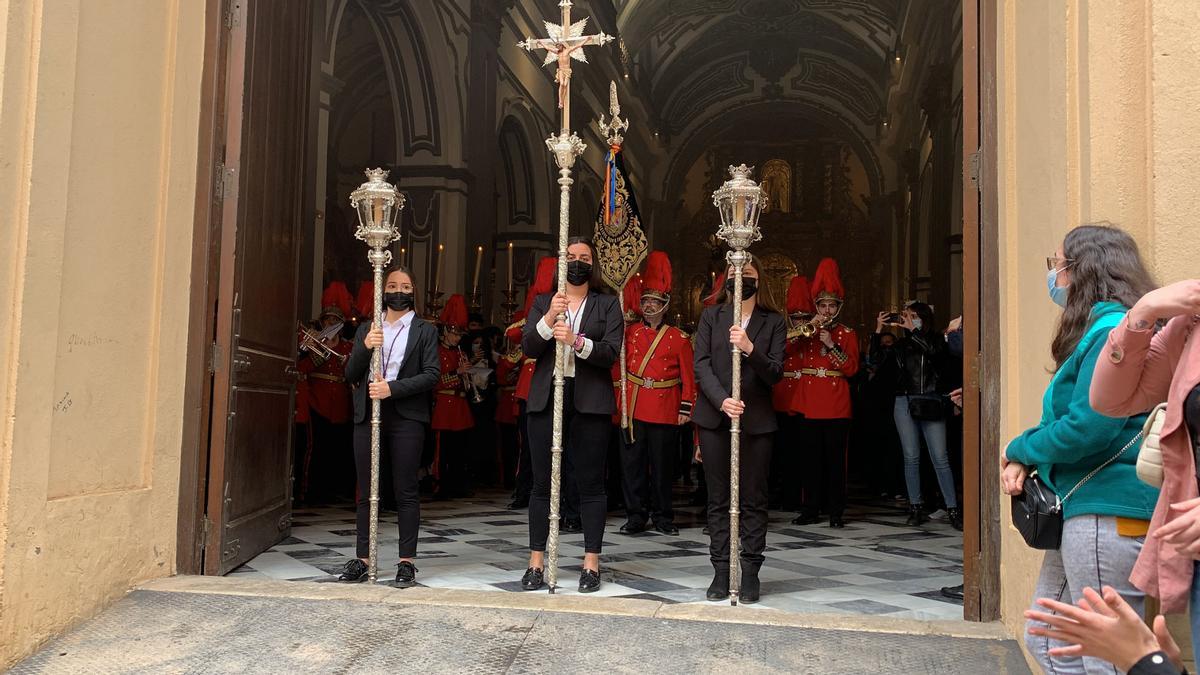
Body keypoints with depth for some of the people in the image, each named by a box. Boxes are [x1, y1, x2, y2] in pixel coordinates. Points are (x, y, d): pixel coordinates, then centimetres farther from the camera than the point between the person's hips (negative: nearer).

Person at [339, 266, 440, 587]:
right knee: (366, 492, 5)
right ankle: (362, 559, 12)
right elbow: (350, 374, 9)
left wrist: (392, 388, -14)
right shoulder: (366, 330, 17)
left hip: (406, 418, -3)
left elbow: (431, 375, -4)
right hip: (368, 416, 3)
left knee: (406, 492, -1)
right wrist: (364, 347, -9)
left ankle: (406, 562, 4)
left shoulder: (425, 331, 8)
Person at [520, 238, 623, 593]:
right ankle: (536, 561, 12)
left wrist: (576, 341, -21)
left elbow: (611, 352, -5)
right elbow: (527, 347, 0)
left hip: (590, 403, -1)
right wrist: (550, 318, -16)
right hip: (547, 400, 2)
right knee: (542, 482, 4)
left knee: (590, 483, 1)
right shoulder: (542, 303, 14)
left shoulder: (608, 305, 8)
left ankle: (591, 563, 9)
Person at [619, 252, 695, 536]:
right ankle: (636, 515, 14)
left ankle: (662, 516, 18)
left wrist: (686, 409, -2)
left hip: (665, 410, -1)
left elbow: (688, 376, 3)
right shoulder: (629, 333, 7)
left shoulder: (679, 338, 3)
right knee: (633, 462, 4)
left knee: (663, 464, 6)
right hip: (632, 408, 1)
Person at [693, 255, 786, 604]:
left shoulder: (774, 321, 4)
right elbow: (702, 365, -2)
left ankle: (750, 572, 11)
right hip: (714, 416, 1)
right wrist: (722, 400, -17)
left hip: (756, 420, -1)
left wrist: (750, 348, -21)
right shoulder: (711, 316, 7)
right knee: (718, 498, 6)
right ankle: (721, 571, 13)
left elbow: (775, 374, -4)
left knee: (753, 499, 3)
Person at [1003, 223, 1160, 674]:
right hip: (1084, 508, 11)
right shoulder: (1104, 325, 18)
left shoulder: (1112, 331, -15)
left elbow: (1087, 428, -23)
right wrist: (1025, 461, 1)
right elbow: (1066, 417, 19)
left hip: (1109, 513, -11)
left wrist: (1019, 449, -5)